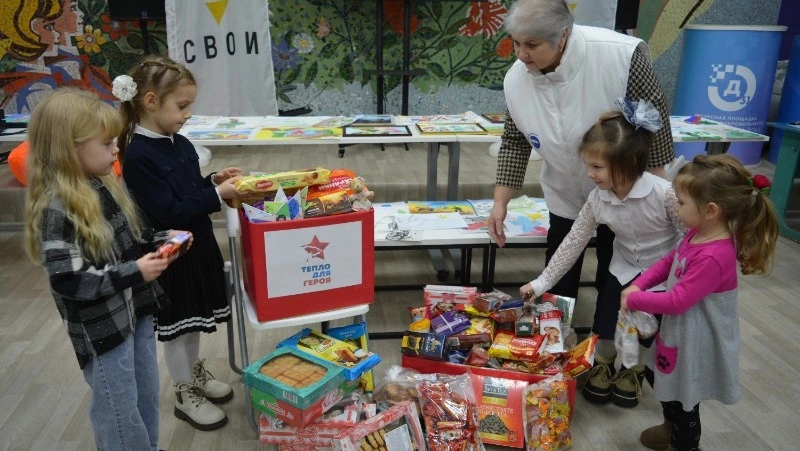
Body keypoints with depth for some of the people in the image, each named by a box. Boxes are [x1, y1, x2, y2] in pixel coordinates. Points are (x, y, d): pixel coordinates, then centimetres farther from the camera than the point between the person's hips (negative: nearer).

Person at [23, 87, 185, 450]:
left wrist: (160, 241, 0)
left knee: (147, 399, 23)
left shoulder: (102, 186, 3)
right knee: (119, 413, 10)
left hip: (136, 310, 8)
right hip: (101, 329, -8)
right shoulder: (57, 210, -24)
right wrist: (134, 273, -28)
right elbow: (68, 282, -26)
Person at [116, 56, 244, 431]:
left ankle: (196, 373, 44)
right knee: (178, 326, 9)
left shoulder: (180, 144, 4)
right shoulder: (139, 156, -23)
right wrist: (218, 195, -25)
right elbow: (168, 211, -26)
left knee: (194, 320, 24)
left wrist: (214, 180, -3)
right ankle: (185, 395, 28)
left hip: (197, 245, 8)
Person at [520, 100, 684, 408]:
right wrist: (542, 283, -13)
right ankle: (602, 363, 36)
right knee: (605, 320, 2)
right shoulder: (598, 199, -19)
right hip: (625, 268, 4)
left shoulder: (664, 194, -33)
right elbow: (573, 242, -12)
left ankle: (635, 370, 36)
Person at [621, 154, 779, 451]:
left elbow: (675, 302, -30)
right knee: (670, 389, 30)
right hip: (681, 332, 9)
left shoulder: (713, 258, -35)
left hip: (695, 343, -9)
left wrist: (633, 299, -17)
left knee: (683, 401, 16)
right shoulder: (699, 234, -8)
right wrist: (638, 285, -5)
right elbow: (669, 261, 8)